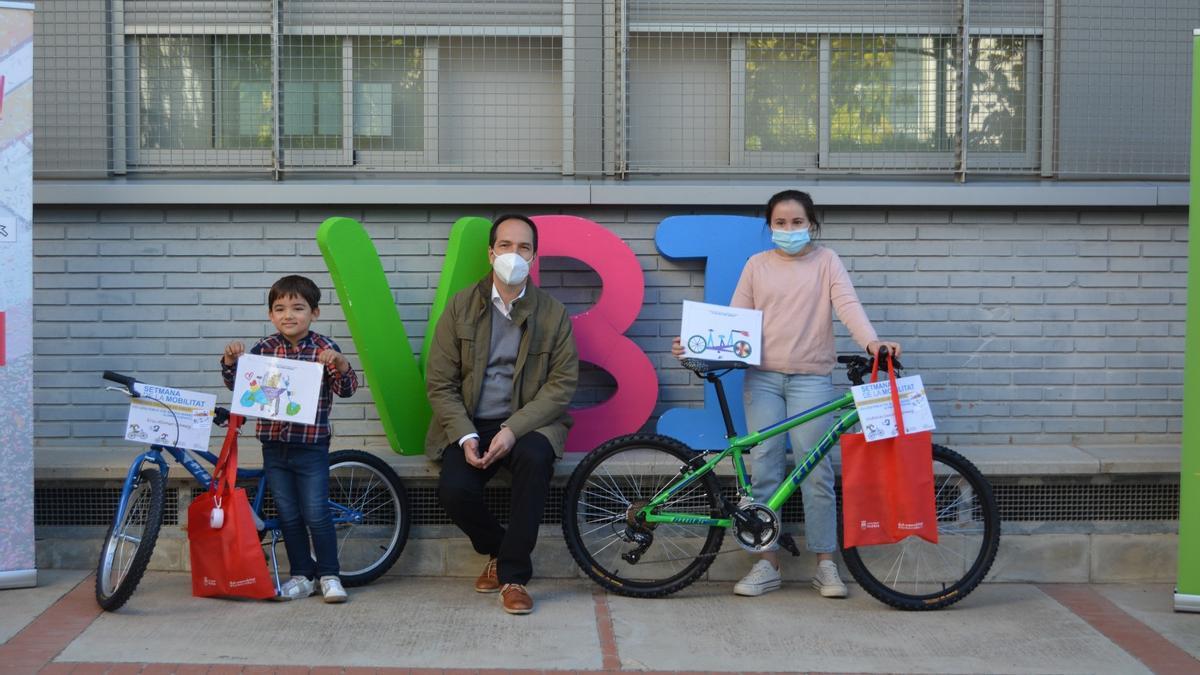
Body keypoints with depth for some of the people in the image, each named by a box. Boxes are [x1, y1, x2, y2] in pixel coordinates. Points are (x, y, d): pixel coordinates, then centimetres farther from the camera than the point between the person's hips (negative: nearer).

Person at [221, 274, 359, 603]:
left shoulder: (324, 348, -4)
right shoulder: (264, 348, 4)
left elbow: (347, 389, -10)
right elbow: (236, 384, 6)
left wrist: (340, 364, -29)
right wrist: (230, 361, -13)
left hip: (311, 447, -3)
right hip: (274, 447, 3)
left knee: (316, 514, -4)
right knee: (288, 516, 9)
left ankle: (329, 576, 10)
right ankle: (302, 575, 21)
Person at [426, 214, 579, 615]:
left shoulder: (553, 314, 3)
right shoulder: (461, 307, 4)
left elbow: (562, 384, -4)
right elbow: (439, 382, 1)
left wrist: (514, 428, -18)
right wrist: (466, 437, -14)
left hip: (527, 422, -1)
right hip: (469, 424, 1)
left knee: (534, 458, -35)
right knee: (453, 490, -26)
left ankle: (514, 574, -20)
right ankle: (497, 550, 8)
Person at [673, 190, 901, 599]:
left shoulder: (826, 261, 6)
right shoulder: (757, 265, 11)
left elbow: (847, 304, -9)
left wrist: (871, 341, -28)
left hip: (811, 379, -2)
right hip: (763, 378, 2)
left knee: (816, 470, -4)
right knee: (764, 469, 1)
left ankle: (826, 564, 6)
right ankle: (768, 564, 9)